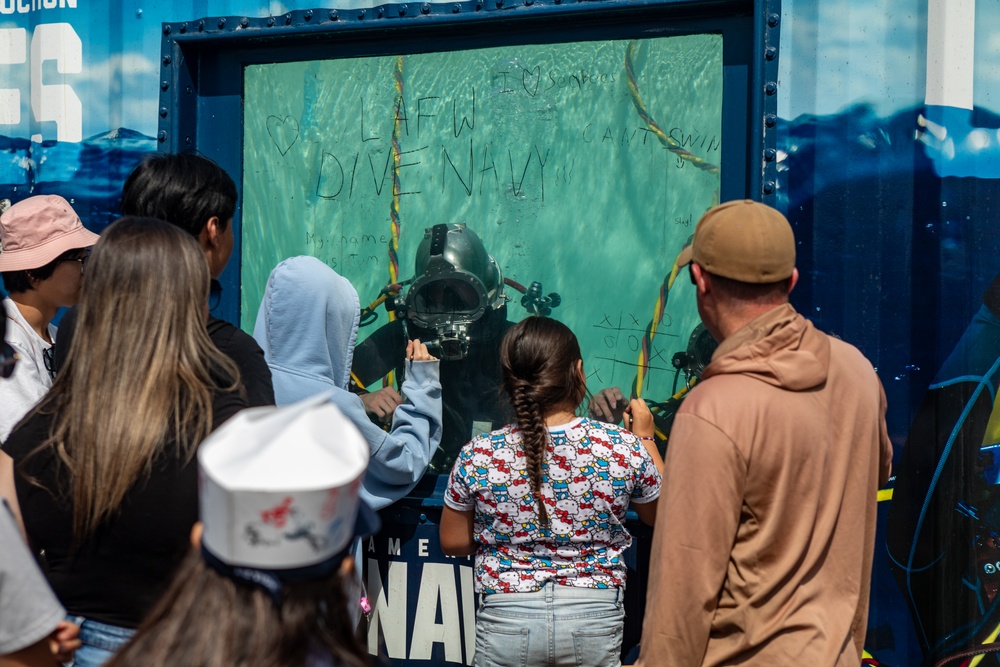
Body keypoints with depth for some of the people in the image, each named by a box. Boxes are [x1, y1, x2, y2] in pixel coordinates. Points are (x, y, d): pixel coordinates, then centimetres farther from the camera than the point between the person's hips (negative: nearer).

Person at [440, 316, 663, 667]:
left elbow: (453, 542, 3)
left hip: (506, 622, 0)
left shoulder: (477, 457, -9)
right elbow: (659, 514, 9)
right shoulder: (625, 449, -10)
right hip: (595, 618, 0)